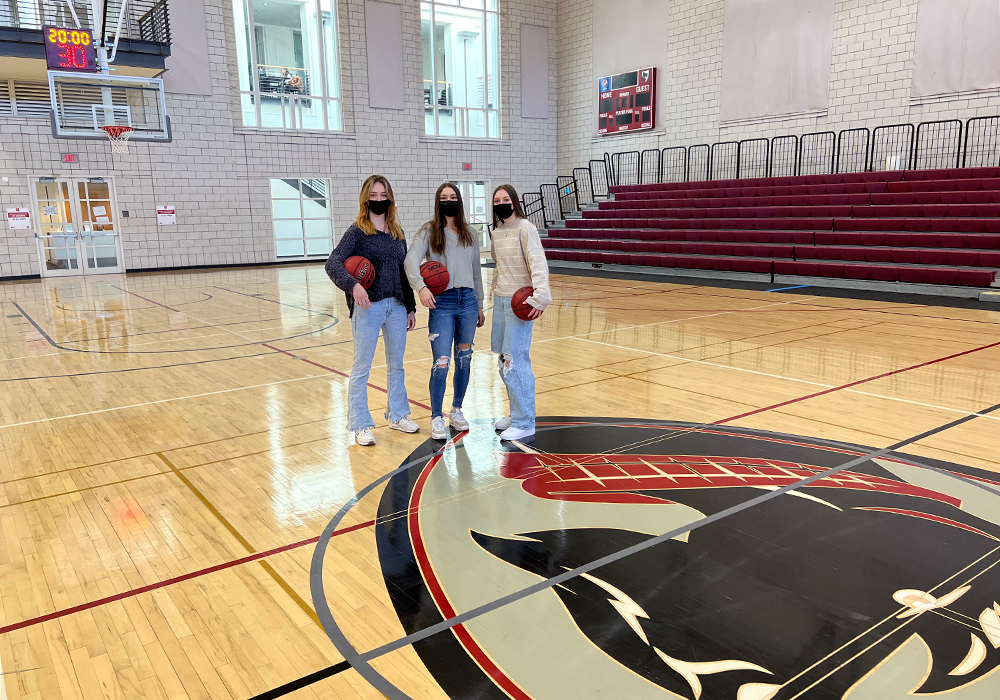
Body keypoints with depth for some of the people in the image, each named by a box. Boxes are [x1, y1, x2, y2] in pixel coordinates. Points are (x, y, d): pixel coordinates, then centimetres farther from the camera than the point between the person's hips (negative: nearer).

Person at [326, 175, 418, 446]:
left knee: (397, 364, 14)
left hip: (396, 306, 5)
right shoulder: (357, 231, -5)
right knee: (362, 367, 1)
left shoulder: (397, 233, 11)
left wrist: (410, 307, 13)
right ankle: (360, 425, 11)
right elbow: (333, 263, -17)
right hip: (368, 306, -5)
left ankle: (397, 415, 29)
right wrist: (353, 285, -34)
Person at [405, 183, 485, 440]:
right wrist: (420, 287, -33)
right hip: (442, 302, -4)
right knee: (441, 363, -8)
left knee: (464, 359, 10)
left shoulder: (469, 234, 12)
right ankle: (436, 418, 7)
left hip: (468, 300, 4)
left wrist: (480, 305, 16)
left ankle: (456, 410, 26)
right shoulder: (429, 232, 0)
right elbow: (411, 259, -15)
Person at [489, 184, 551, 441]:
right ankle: (517, 413, 23)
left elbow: (538, 263, -20)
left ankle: (524, 423, -2)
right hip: (500, 299, 8)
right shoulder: (496, 232, 13)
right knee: (503, 359, 10)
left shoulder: (524, 228, -10)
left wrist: (540, 295, -31)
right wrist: (496, 284, 13)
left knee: (515, 359, -10)